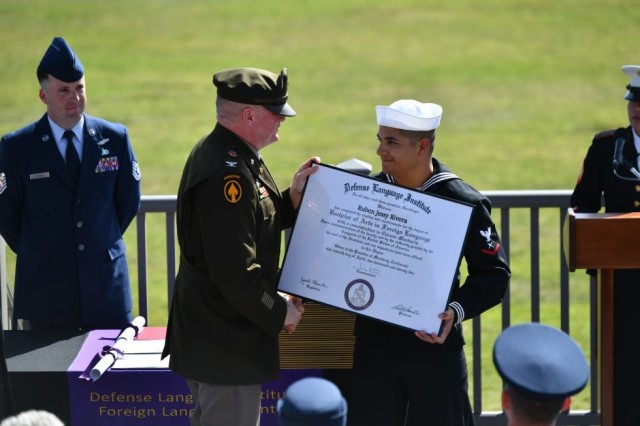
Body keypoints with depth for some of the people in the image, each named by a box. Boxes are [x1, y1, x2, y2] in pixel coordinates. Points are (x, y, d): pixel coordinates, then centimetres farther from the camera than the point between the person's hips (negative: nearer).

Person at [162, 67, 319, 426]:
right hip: (226, 343, -11)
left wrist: (293, 197, 4)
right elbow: (236, 273, -29)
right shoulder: (227, 175, -26)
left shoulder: (214, 152, 7)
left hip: (208, 331, 11)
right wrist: (281, 311, -15)